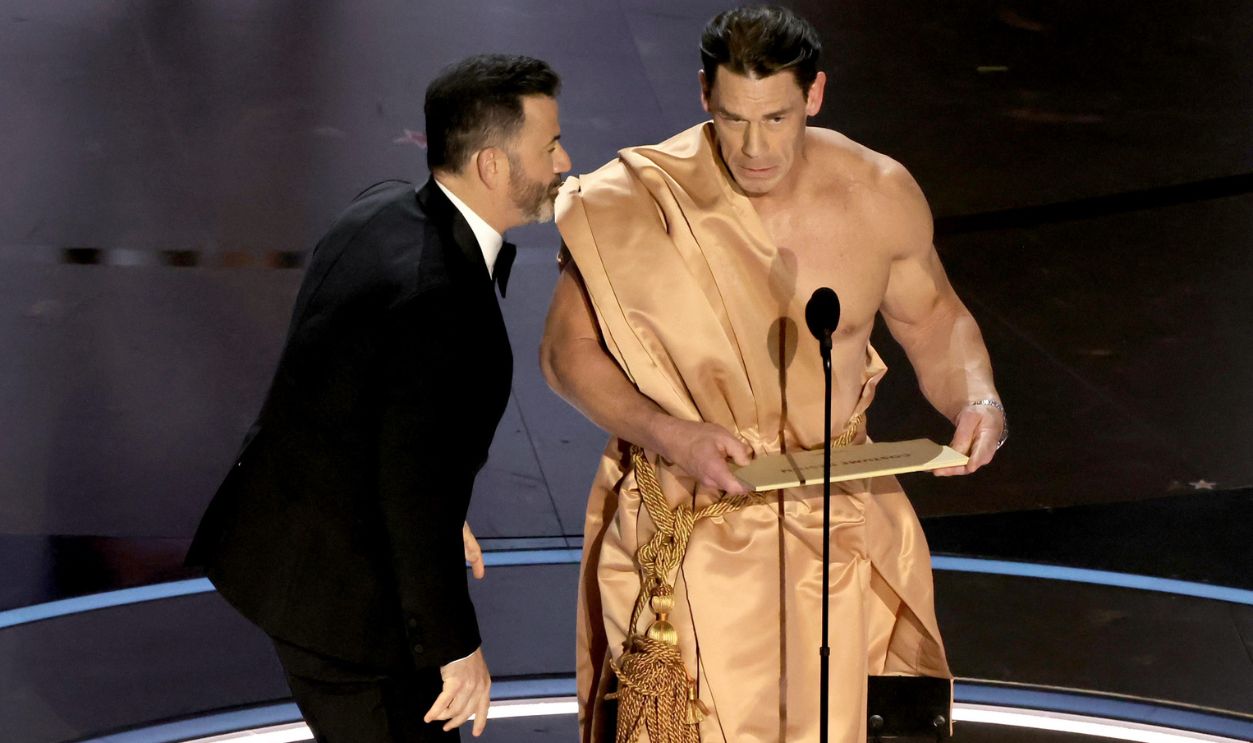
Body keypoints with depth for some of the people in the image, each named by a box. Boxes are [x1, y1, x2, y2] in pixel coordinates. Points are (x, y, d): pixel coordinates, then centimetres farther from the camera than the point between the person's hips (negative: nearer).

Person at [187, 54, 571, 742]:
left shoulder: (385, 210, -2)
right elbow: (415, 494, -27)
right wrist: (456, 645, -16)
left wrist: (440, 510, 21)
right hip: (336, 585, -10)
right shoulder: (438, 302, -31)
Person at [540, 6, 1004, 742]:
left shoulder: (880, 197, -6)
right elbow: (569, 348, -7)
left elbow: (932, 319, 11)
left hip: (840, 513, 3)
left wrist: (979, 400, -10)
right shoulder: (641, 204, -15)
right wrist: (669, 436, -23)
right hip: (693, 523, -2)